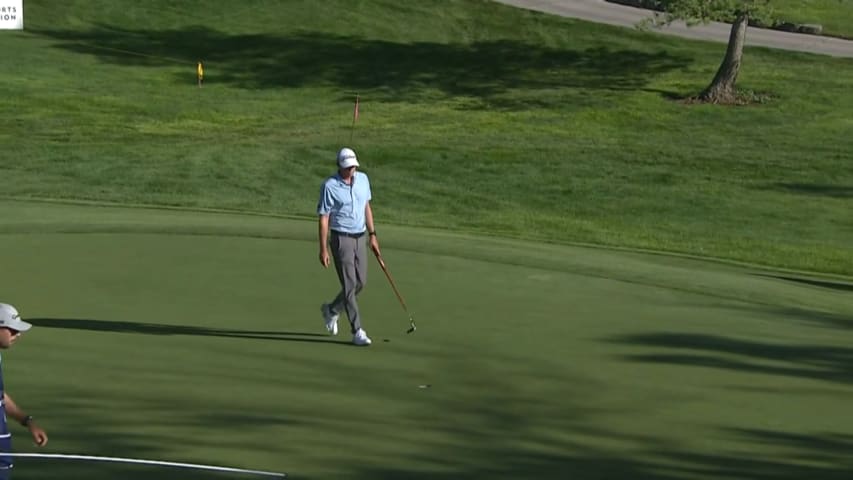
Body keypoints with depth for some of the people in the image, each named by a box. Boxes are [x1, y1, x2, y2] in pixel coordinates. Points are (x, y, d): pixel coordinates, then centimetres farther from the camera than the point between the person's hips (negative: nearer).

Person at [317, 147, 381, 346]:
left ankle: (332, 310, 33)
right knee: (349, 284, -8)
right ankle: (357, 331, -4)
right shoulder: (330, 186, -13)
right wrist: (323, 249, -12)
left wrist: (372, 235, 13)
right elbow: (323, 218, -10)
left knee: (360, 282, 9)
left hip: (360, 238, 6)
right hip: (341, 238, -6)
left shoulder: (363, 179, 4)